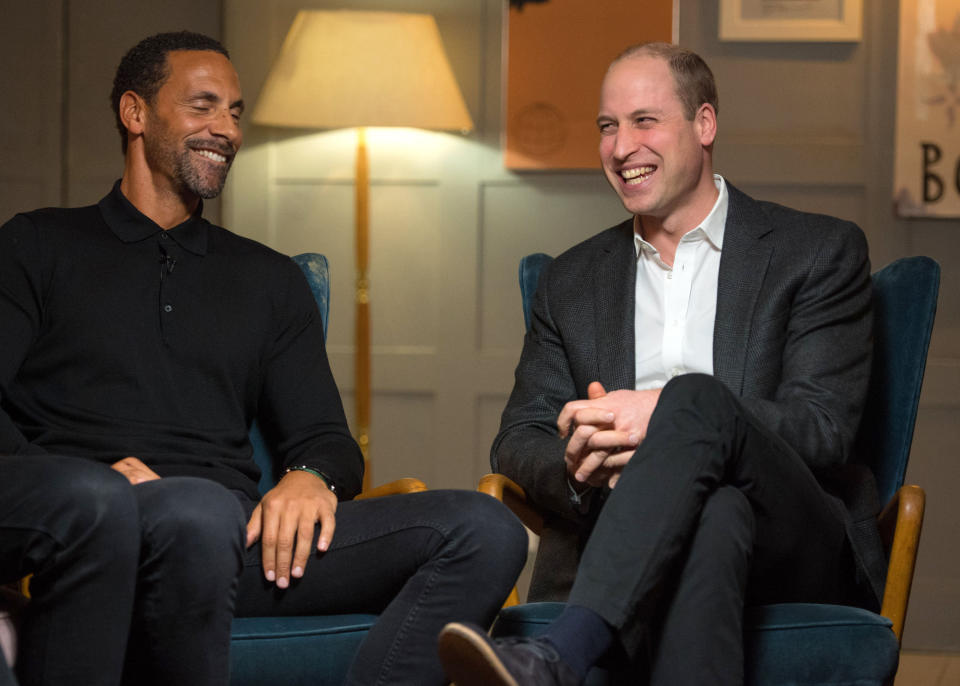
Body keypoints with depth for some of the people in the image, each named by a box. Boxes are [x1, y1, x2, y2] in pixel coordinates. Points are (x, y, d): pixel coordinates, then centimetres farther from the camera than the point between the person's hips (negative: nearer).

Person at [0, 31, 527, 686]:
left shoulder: (270, 280, 30)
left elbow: (325, 436, 25)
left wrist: (311, 478, -2)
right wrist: (94, 481, -15)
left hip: (234, 541, 4)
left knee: (485, 532, -18)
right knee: (197, 509, -42)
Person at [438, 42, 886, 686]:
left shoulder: (821, 251, 9)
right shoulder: (571, 279, 22)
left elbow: (823, 428, -3)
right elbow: (519, 440, 15)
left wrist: (665, 413, -20)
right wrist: (579, 466, -12)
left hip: (796, 553, -2)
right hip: (612, 545, 2)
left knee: (696, 399, -35)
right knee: (717, 518, -37)